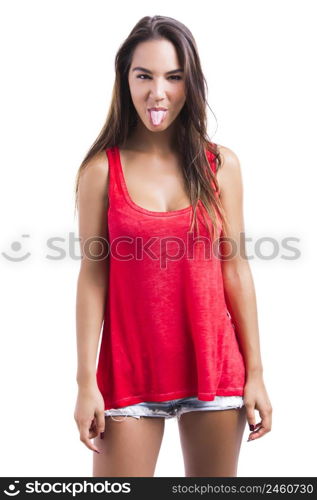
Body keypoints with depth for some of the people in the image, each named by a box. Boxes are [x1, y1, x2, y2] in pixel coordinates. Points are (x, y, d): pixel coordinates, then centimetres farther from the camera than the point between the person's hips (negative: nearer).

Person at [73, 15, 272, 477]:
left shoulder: (222, 165, 1)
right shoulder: (102, 169, -4)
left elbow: (235, 270, 3)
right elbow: (93, 277, -4)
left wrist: (255, 373, 2)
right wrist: (86, 382, -7)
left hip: (214, 367, 2)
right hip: (130, 370, -2)